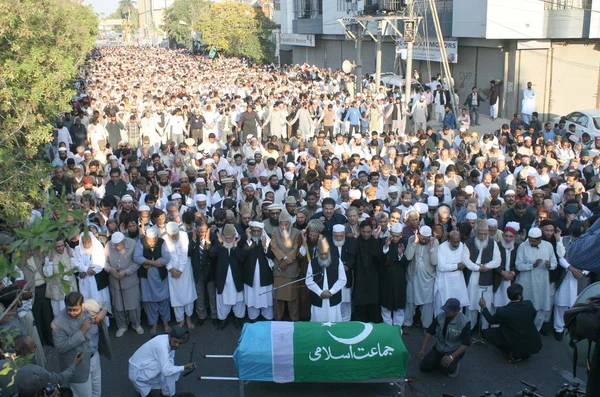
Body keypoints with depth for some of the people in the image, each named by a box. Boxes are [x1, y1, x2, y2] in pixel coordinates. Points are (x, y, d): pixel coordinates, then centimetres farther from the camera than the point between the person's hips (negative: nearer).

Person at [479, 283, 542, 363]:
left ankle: (513, 355, 4)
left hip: (516, 346, -4)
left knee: (487, 333, 7)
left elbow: (491, 320, 1)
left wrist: (484, 307, 14)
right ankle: (525, 353, 20)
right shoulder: (529, 304, -12)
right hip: (534, 345, 4)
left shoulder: (502, 311, -20)